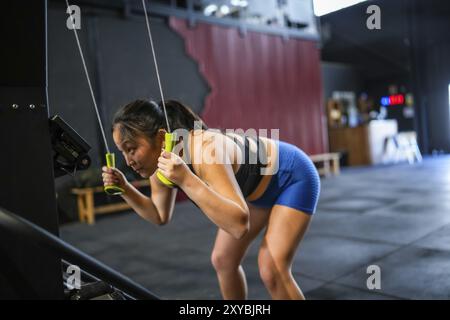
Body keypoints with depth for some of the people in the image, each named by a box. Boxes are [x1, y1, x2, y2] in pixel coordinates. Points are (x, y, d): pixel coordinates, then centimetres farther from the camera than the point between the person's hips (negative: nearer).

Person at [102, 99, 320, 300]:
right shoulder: (159, 158, -15)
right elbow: (160, 216, 1)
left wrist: (186, 180, -51)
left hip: (292, 176, -7)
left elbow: (239, 225, -45)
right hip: (258, 186, 8)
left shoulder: (206, 152, -40)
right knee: (222, 260, 10)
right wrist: (125, 189, -13)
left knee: (272, 271, -17)